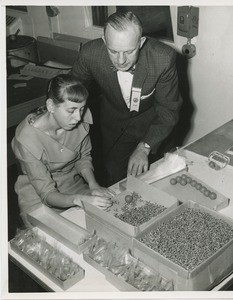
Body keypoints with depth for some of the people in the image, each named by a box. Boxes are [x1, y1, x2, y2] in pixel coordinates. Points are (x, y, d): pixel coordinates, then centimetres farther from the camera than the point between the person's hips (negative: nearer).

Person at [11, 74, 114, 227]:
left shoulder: (81, 118, -15)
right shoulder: (27, 138, -27)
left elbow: (84, 157, 3)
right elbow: (47, 194, -24)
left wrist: (93, 185, -16)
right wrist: (79, 200, -42)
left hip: (75, 185, 5)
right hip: (39, 199, -4)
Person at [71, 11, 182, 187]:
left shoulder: (164, 58, -33)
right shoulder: (90, 53, -28)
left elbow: (169, 110, -24)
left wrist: (144, 148, -33)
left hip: (150, 121, -1)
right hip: (113, 118, 2)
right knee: (113, 172, 9)